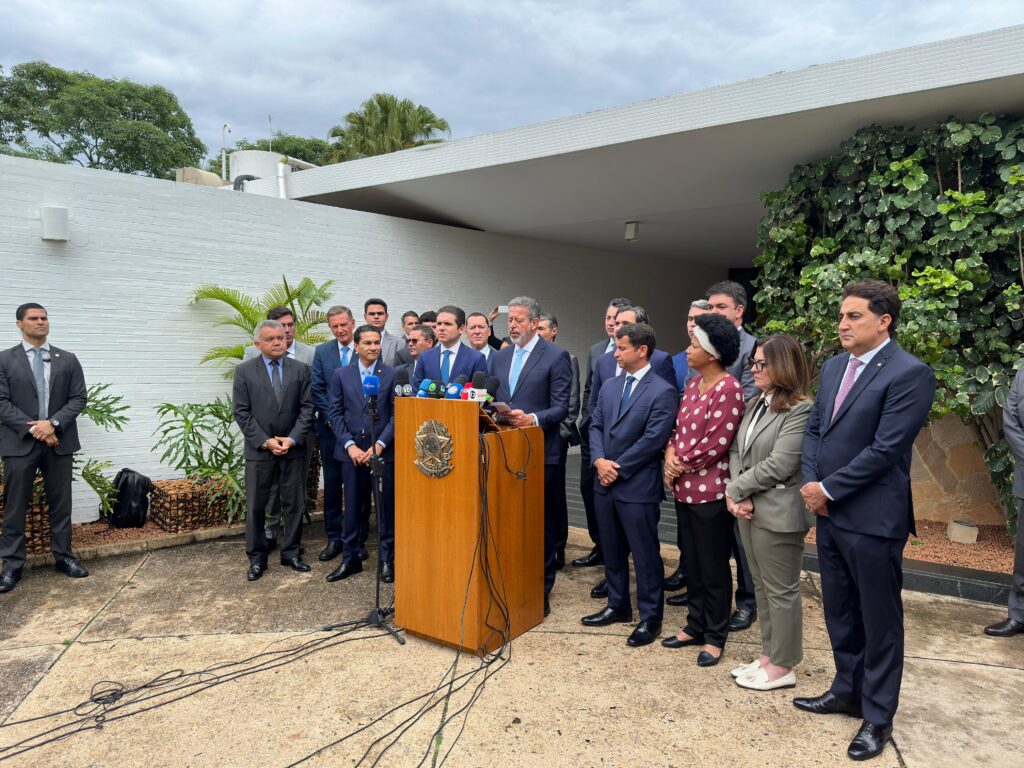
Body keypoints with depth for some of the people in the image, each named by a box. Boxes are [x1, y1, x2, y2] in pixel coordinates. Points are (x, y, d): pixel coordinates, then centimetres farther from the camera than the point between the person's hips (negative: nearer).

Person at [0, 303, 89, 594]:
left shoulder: (68, 360, 8)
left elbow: (79, 398, 2)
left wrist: (53, 423, -13)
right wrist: (32, 428, -14)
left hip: (59, 441, 2)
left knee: (60, 503, 9)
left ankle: (63, 557, 19)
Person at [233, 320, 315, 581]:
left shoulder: (300, 369, 4)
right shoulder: (244, 371, 0)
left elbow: (307, 408, 1)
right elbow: (241, 413, -3)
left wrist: (292, 439, -10)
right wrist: (265, 441, -11)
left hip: (293, 449, 1)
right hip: (259, 450, -1)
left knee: (294, 504, 7)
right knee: (255, 506, 5)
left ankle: (291, 553, 20)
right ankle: (256, 557, 18)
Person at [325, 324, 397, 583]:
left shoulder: (392, 374, 1)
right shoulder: (341, 375, 6)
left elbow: (397, 414, -2)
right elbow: (335, 414, 3)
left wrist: (379, 444, -11)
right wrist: (350, 445, -7)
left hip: (383, 452, -1)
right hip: (352, 452, 1)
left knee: (386, 508, 4)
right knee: (352, 507, 9)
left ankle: (387, 560, 17)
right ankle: (350, 559, 21)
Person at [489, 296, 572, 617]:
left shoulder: (556, 357, -5)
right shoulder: (498, 357, 13)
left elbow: (560, 408, -10)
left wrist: (532, 419, -26)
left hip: (539, 453, -5)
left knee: (541, 523, 6)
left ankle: (540, 592, 18)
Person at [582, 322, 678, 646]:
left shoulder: (662, 392, -11)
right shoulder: (610, 387, 12)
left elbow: (653, 439, -16)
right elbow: (596, 426, 10)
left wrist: (619, 468, -14)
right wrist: (599, 460, -7)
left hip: (638, 486, -7)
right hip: (605, 483, 7)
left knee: (645, 556, 4)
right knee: (612, 551, 18)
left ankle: (650, 618, 18)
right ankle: (617, 606, 33)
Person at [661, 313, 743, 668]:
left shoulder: (728, 388, -16)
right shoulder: (694, 383, 10)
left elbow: (717, 443, -19)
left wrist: (681, 464, -10)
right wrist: (670, 453, -2)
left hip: (710, 491, -8)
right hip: (684, 488, 8)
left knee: (713, 567, 7)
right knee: (692, 563, 18)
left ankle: (715, 637, 22)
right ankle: (696, 626, 33)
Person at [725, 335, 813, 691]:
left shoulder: (800, 409, -15)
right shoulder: (755, 404, 11)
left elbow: (778, 465, -20)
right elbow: (736, 451, 9)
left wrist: (735, 490, -11)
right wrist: (739, 496, -6)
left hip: (777, 514, -8)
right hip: (748, 510, 8)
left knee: (781, 591, 5)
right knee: (761, 587, 18)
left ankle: (782, 667, 19)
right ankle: (768, 655, 31)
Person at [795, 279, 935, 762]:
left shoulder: (909, 373, -14)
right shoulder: (833, 367, 10)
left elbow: (885, 449, -20)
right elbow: (814, 429, 11)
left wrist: (828, 488, -14)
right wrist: (811, 484, -4)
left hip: (873, 518, -7)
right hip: (829, 513, 7)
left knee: (879, 621, 8)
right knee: (839, 612, 19)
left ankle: (878, 716, 24)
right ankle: (847, 690, 37)